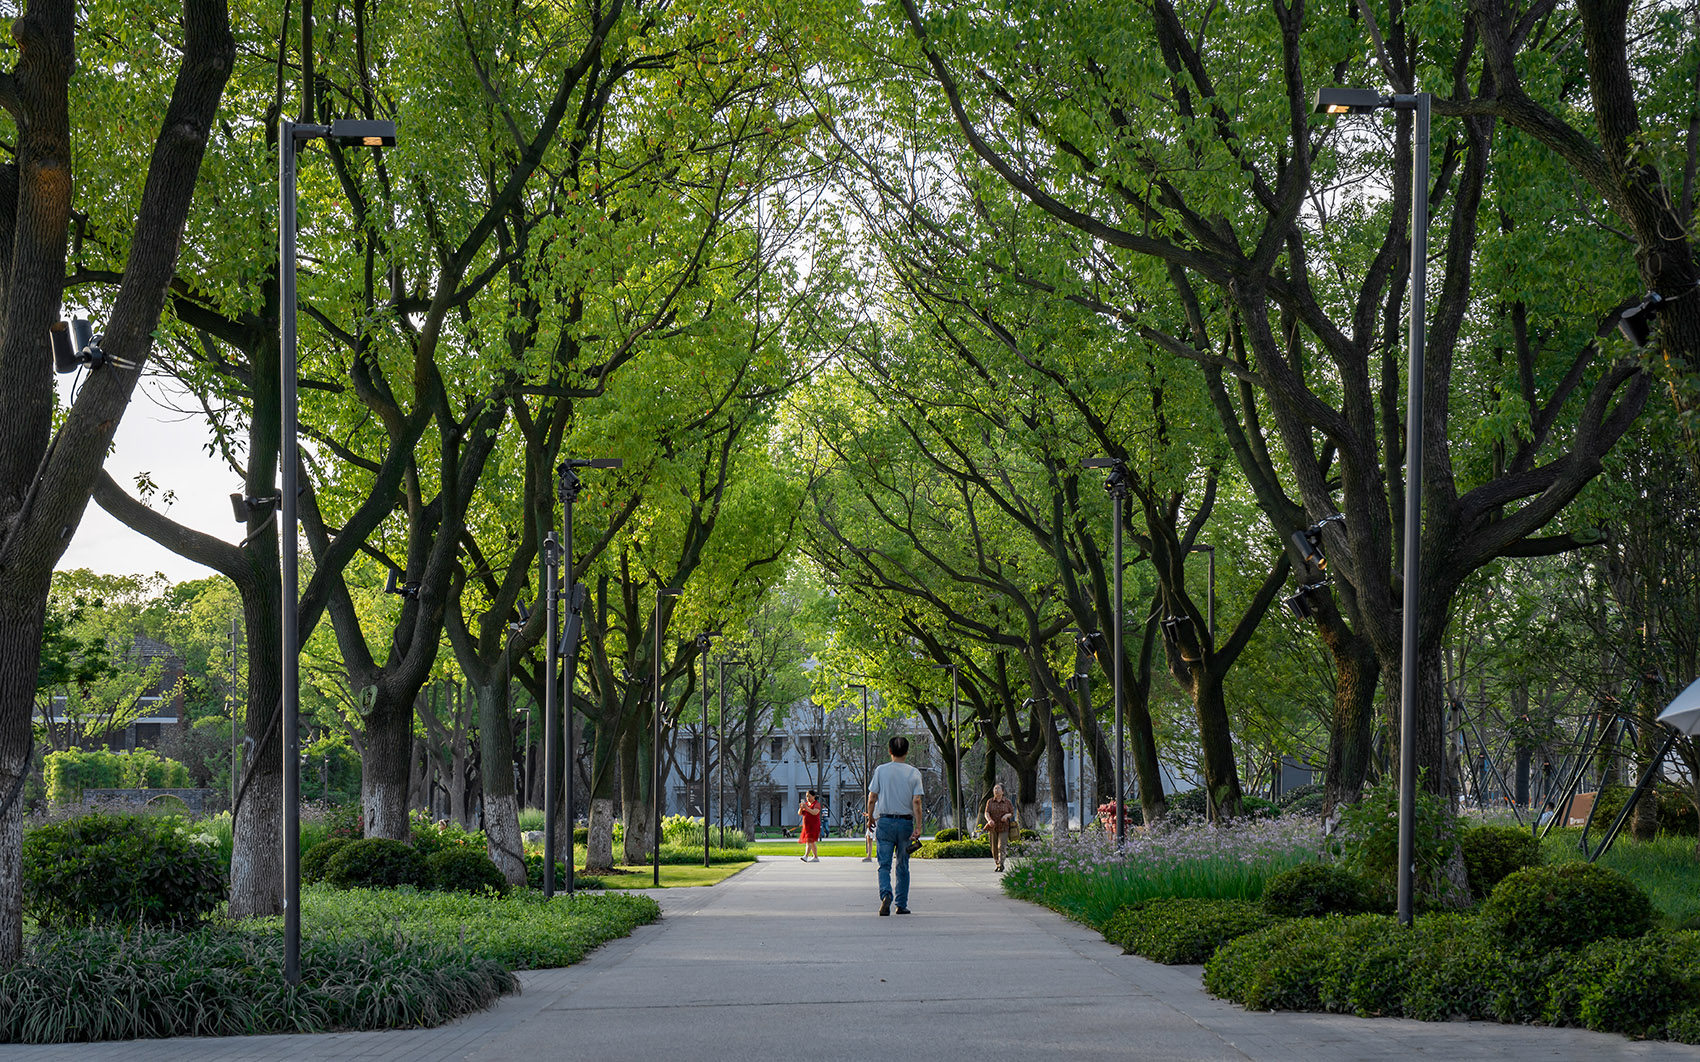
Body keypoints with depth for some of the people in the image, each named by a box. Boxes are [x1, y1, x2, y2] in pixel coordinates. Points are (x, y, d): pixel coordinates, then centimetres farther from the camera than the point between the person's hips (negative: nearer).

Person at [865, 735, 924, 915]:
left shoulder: (881, 770, -1)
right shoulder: (914, 773, 0)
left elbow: (872, 799, -1)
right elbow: (916, 802, -6)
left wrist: (870, 818, 13)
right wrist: (918, 827, -7)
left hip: (885, 821, -1)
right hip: (906, 822, 1)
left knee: (884, 865, -1)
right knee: (903, 866, 11)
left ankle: (886, 894, -26)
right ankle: (902, 904, 13)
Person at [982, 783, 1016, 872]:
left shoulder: (1007, 801, -1)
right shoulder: (990, 801, 1)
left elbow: (1012, 813, 6)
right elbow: (986, 813, -8)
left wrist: (1007, 815, -17)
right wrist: (989, 820, -30)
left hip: (1004, 828, -2)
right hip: (993, 828, 2)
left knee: (1001, 847, -16)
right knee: (994, 848, 9)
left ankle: (1001, 866, -22)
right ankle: (997, 863, 30)